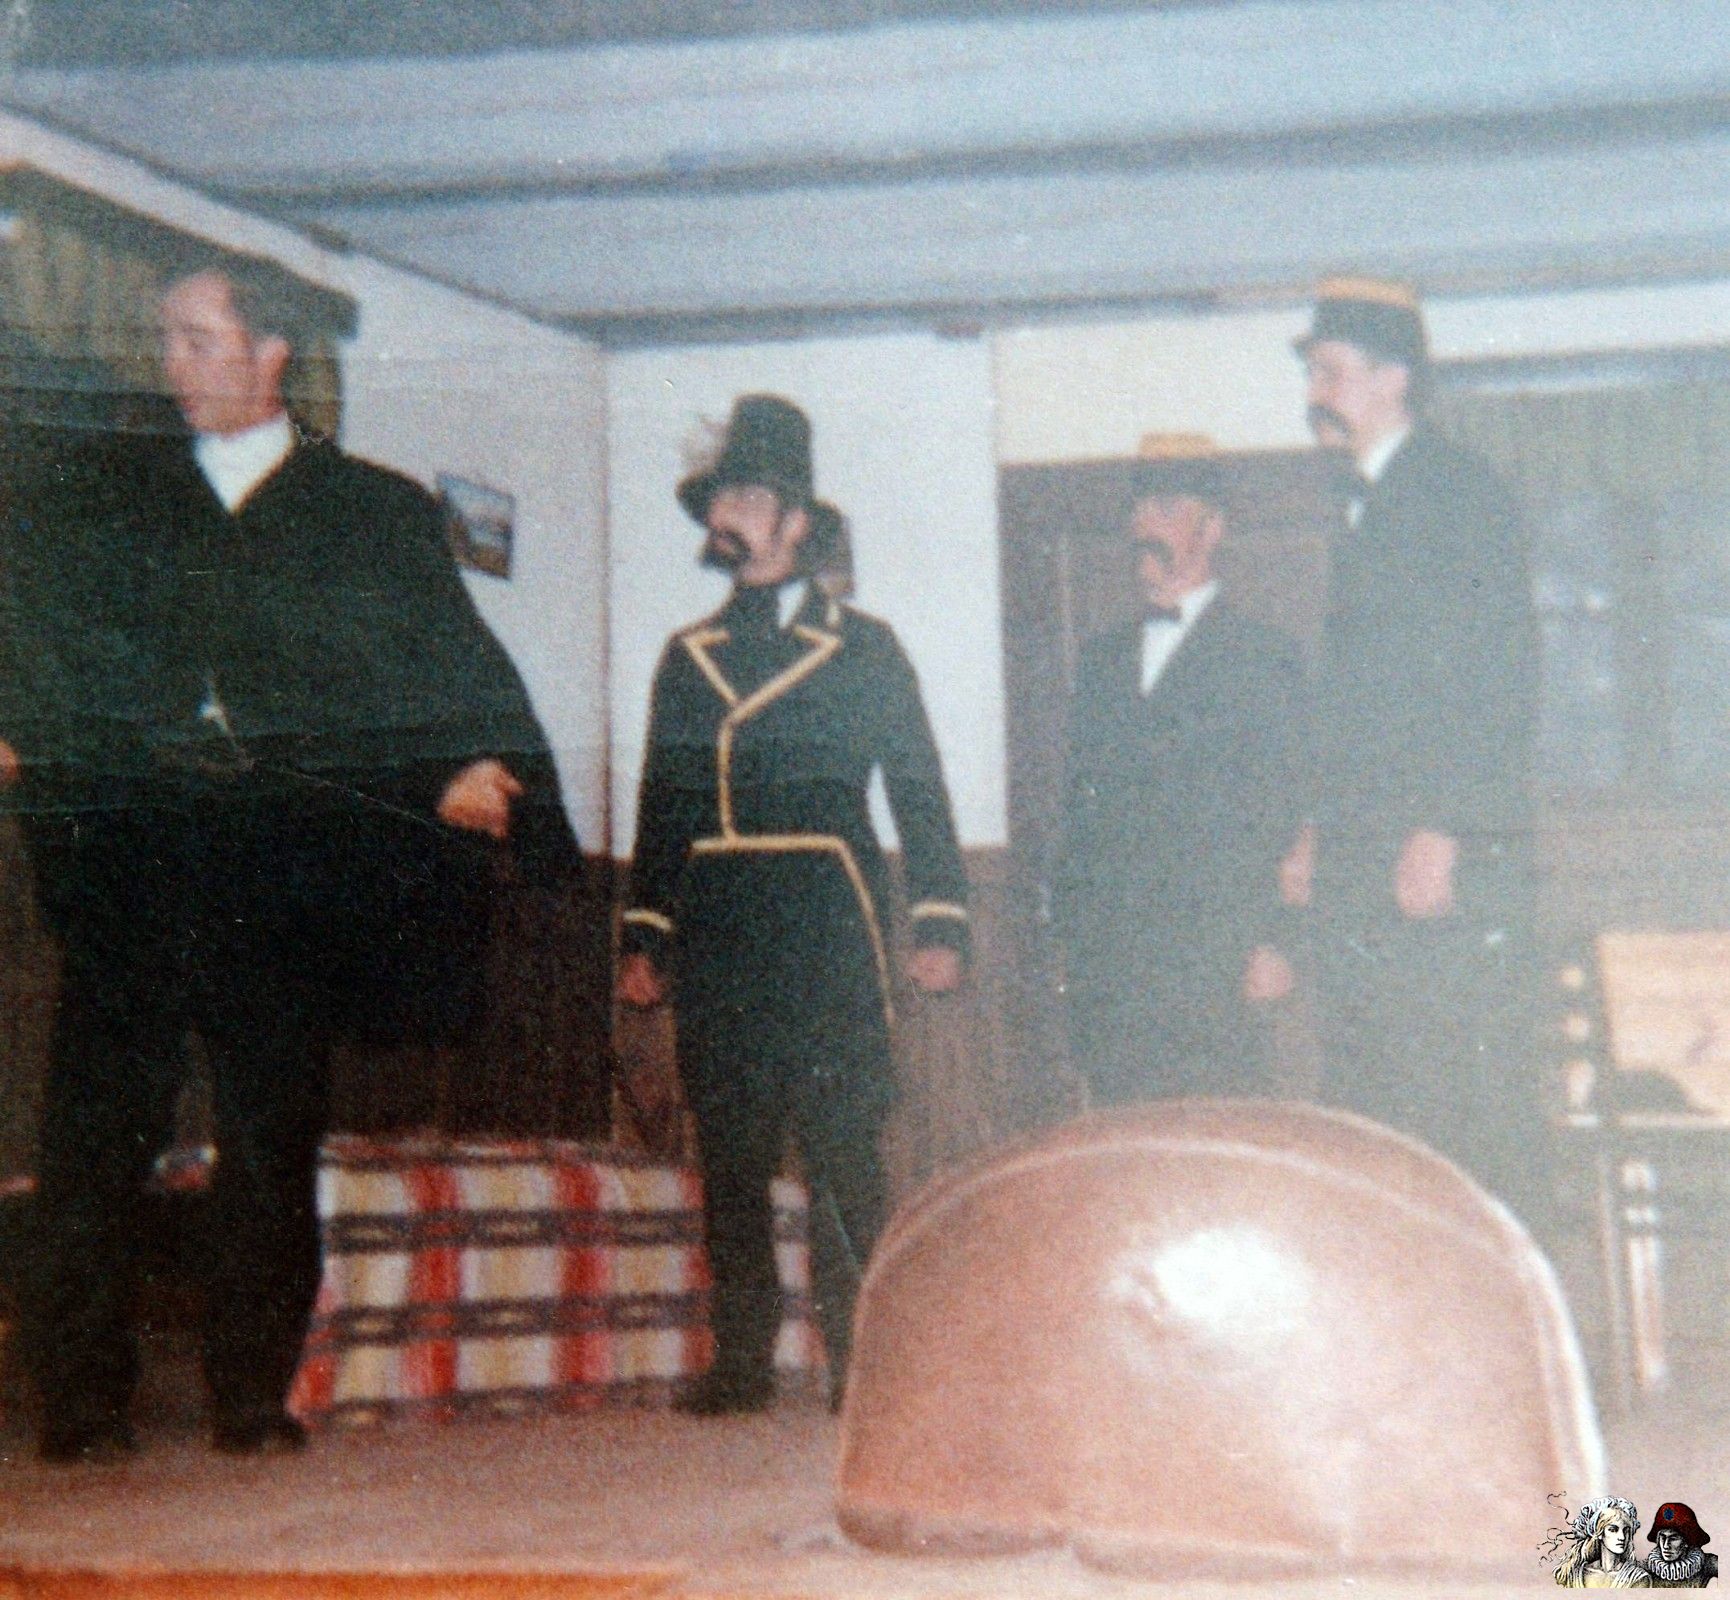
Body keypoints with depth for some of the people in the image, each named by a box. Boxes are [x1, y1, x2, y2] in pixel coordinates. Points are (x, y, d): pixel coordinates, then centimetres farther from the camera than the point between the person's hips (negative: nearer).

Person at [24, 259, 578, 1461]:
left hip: (288, 865, -1)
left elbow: (461, 668, 9)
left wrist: (481, 765, -7)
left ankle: (253, 1394, 11)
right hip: (137, 853, 1)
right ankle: (84, 1400, 2)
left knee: (274, 1128, 2)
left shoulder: (380, 512, 13)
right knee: (99, 1124, -4)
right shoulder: (120, 497, 18)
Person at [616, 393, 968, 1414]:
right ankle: (743, 1359, 9)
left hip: (829, 932, -3)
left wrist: (940, 924, -5)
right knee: (729, 1155, 3)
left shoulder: (862, 649, 8)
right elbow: (662, 806, 18)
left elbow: (920, 793, 5)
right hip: (716, 939, 4)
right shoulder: (690, 657, 17)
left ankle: (863, 1361, 0)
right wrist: (644, 937, 9)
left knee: (843, 1152, -7)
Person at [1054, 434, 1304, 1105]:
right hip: (1107, 961, 5)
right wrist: (1072, 938, 11)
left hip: (1211, 955, -5)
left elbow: (1273, 817, -1)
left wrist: (1263, 946, -9)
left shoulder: (1263, 659, 4)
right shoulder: (1102, 658, 20)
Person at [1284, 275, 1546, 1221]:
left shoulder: (1460, 492, -5)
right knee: (1365, 1104, 7)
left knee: (1473, 1101, -6)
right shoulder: (1365, 511, 21)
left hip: (1448, 859, -8)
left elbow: (1506, 678, -12)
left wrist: (1443, 833, -18)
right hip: (1360, 864, 8)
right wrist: (1319, 834, 14)